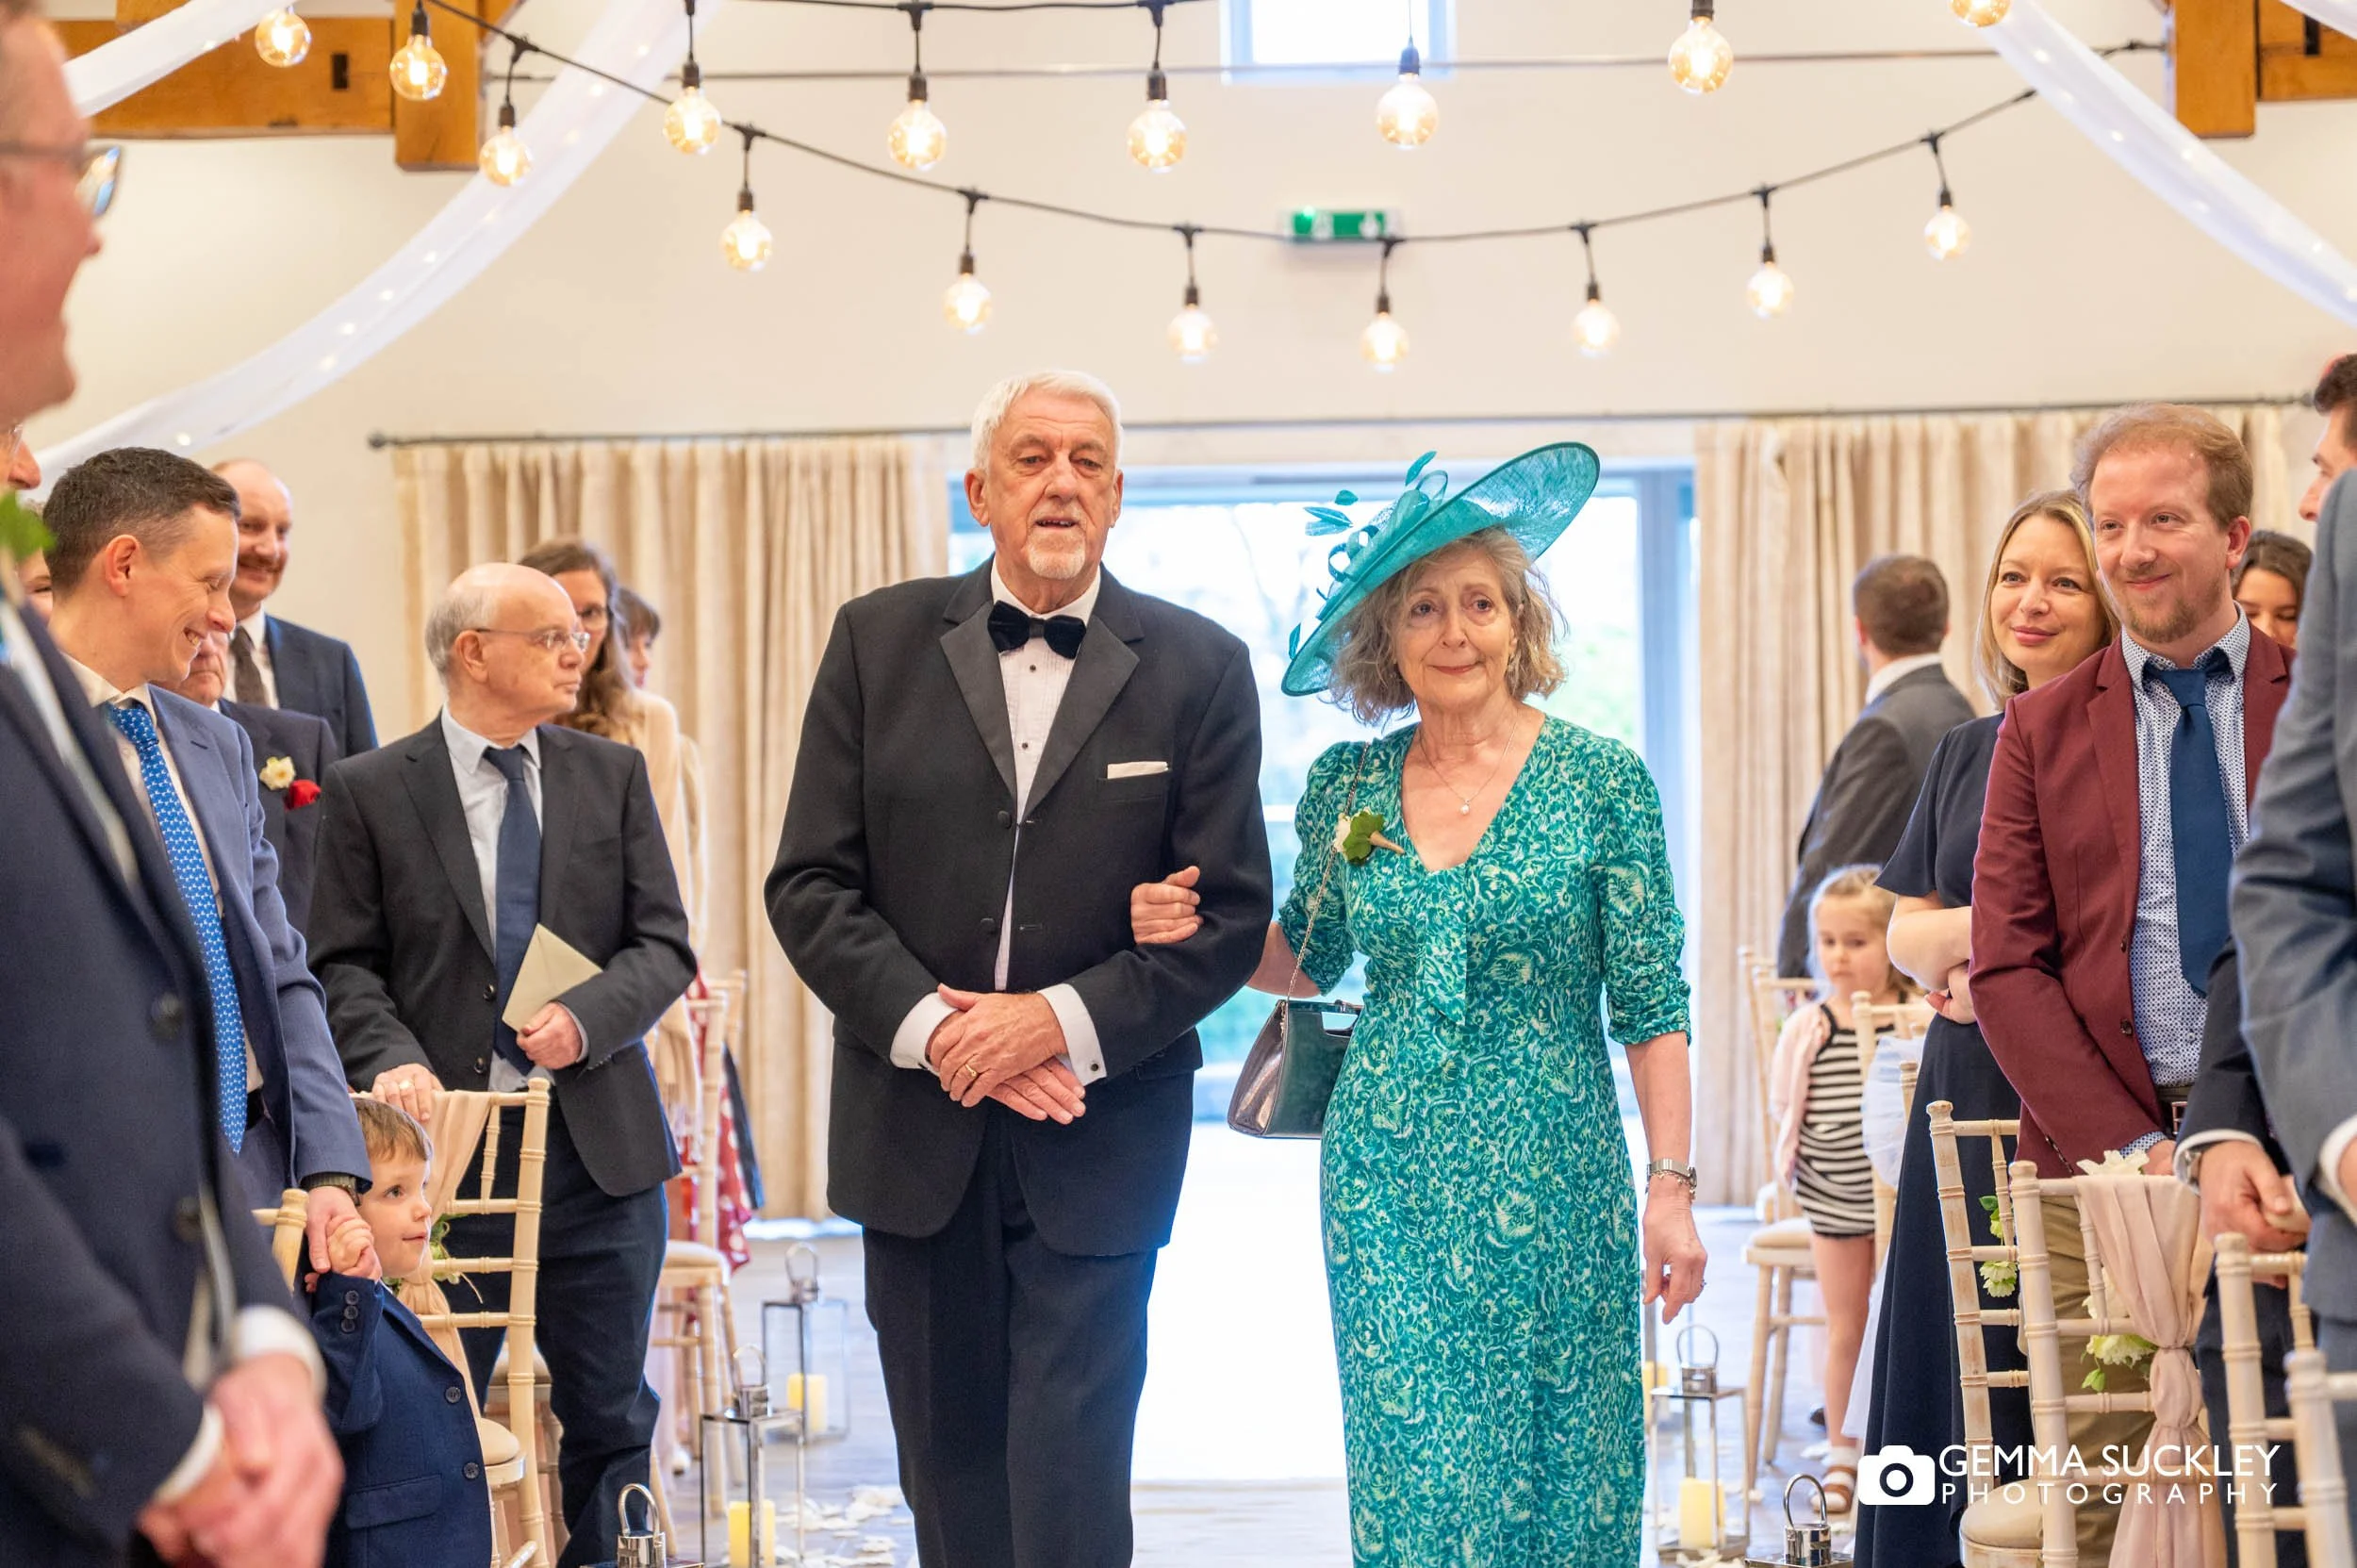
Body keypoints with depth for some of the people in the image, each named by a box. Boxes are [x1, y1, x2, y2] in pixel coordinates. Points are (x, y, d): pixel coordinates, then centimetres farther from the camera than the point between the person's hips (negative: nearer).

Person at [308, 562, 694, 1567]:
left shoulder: (613, 776, 9)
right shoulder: (368, 791, 1)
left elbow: (664, 945, 5)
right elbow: (345, 964, -2)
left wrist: (588, 1017, -13)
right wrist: (392, 1061, -20)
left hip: (600, 1144, 3)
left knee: (610, 1416, 8)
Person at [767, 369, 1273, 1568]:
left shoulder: (1197, 668, 0)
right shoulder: (880, 640, 3)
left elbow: (1228, 914, -3)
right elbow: (810, 884, 0)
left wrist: (1062, 1020, -15)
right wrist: (931, 1024, -13)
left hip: (1099, 1143, -2)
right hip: (917, 1135, 2)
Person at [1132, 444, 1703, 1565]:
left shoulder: (1601, 780, -5)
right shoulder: (1345, 787, 4)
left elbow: (1651, 1002, -4)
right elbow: (1305, 964, 17)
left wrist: (1672, 1187, -8)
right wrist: (1195, 930, -2)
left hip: (1552, 1177, -2)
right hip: (1388, 1179, 2)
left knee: (1566, 1473, 7)